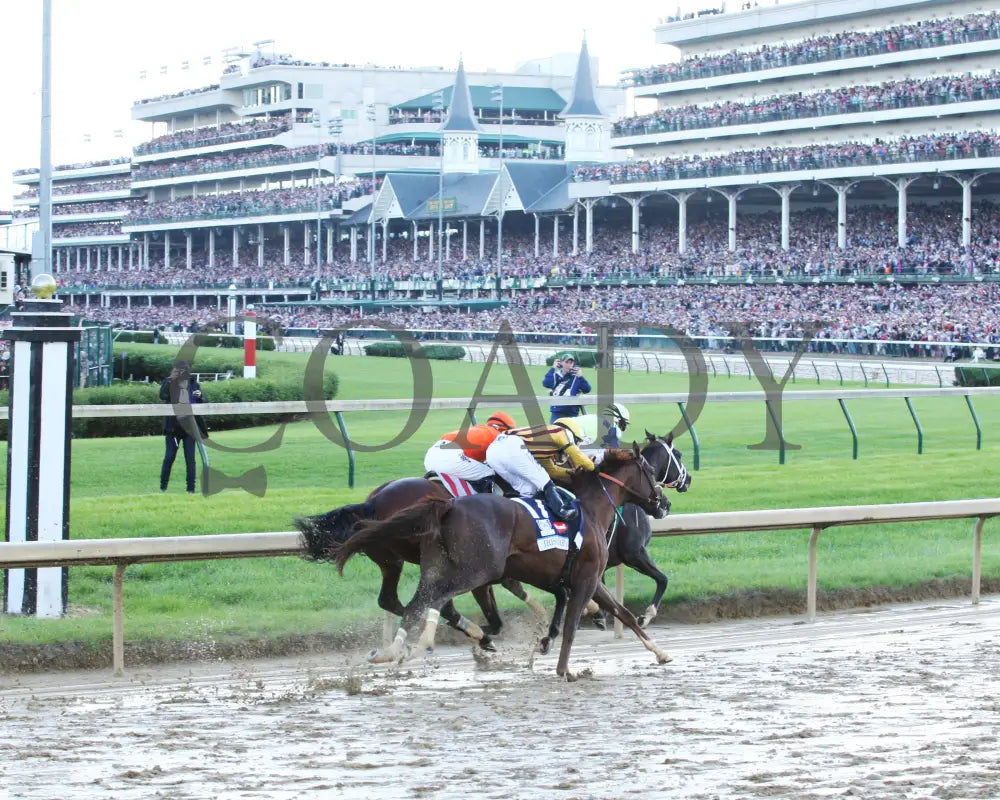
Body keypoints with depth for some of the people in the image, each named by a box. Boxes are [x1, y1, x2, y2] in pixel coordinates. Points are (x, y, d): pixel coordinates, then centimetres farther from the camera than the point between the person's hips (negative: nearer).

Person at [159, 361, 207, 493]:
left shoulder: (193, 384, 5)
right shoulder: (169, 382, 0)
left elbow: (202, 404, 10)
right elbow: (162, 396, -18)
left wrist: (199, 396, -12)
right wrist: (170, 380, -27)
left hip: (189, 426, 1)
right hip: (173, 426, -1)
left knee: (190, 458, 2)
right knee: (169, 456, 1)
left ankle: (191, 488, 8)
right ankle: (163, 486, 12)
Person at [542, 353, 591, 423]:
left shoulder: (576, 377, 2)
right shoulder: (556, 375, 4)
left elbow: (587, 389, -8)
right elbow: (546, 384, -14)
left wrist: (580, 377, -20)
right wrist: (553, 369, -11)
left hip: (572, 414, 0)